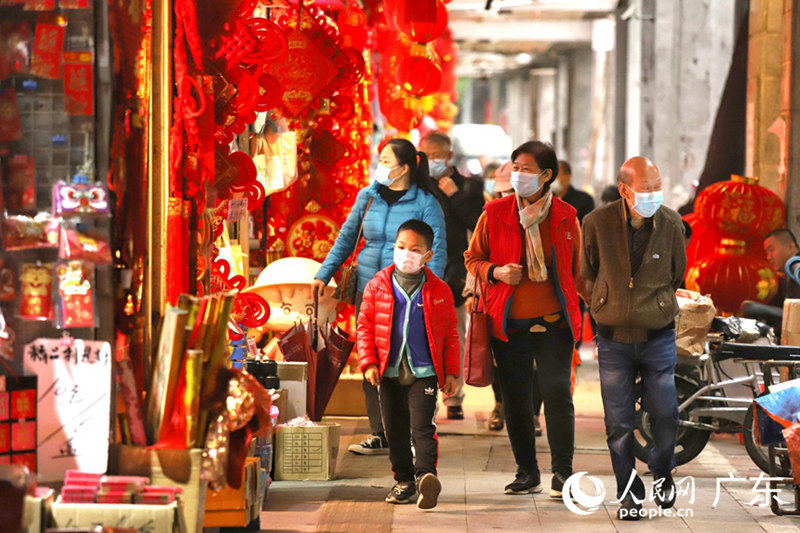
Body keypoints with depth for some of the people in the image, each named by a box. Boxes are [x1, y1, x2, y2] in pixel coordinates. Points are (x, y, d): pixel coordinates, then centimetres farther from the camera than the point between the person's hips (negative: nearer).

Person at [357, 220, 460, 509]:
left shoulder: (439, 290, 1)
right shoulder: (378, 286, 2)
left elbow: (450, 333, 5)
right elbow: (365, 326, 5)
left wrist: (451, 371, 2)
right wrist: (368, 362, -4)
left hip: (424, 372, -3)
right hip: (389, 373, 3)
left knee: (422, 426, -14)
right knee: (395, 430, 10)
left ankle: (425, 474, -21)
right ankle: (404, 479, 22)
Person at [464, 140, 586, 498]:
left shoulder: (565, 217, 4)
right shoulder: (495, 214, 2)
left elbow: (578, 269, 13)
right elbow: (473, 258, 10)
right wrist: (496, 273, -9)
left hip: (554, 322, -1)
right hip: (509, 322, 1)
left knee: (557, 394, -6)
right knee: (516, 399, 6)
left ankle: (563, 472, 3)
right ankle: (527, 472, 18)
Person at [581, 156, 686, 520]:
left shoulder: (671, 224, -5)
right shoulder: (597, 223, -9)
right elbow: (588, 273, 8)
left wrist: (657, 308, 9)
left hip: (658, 337, 1)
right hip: (614, 339, -1)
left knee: (665, 415, 0)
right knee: (619, 424, 2)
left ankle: (662, 472, 29)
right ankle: (629, 493, 16)